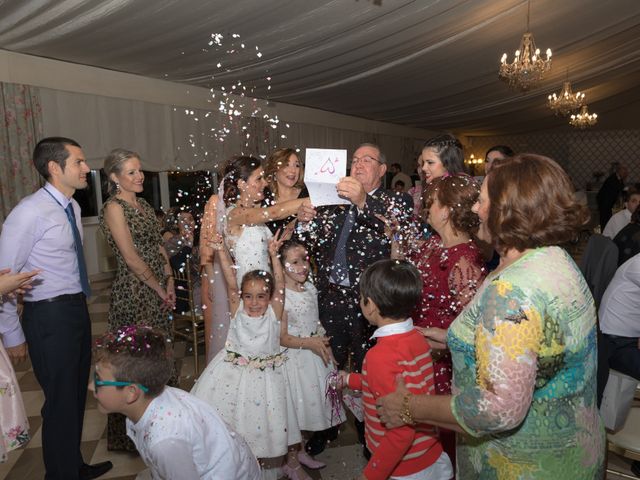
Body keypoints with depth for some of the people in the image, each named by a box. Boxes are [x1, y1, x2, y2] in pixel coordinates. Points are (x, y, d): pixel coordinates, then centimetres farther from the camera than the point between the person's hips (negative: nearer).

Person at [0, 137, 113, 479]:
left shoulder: (72, 207, 7)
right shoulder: (29, 212, -18)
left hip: (77, 309, 8)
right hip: (50, 315, -8)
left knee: (77, 395, 21)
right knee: (61, 402, 5)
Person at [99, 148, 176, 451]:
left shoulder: (143, 204, 12)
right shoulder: (114, 208, -13)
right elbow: (131, 258, -17)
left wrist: (170, 282, 3)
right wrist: (159, 288, -10)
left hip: (159, 289, 8)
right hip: (134, 292, -8)